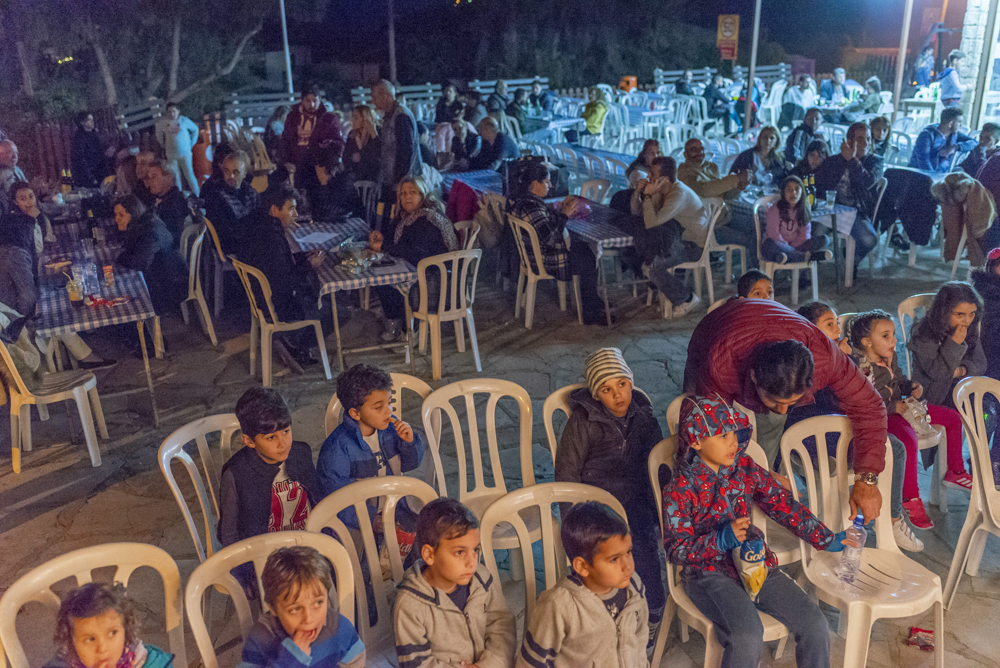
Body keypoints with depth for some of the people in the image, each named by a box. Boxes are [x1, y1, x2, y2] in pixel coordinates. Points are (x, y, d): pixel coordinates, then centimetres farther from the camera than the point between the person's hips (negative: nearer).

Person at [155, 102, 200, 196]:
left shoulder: (184, 120, -3)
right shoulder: (162, 122, -2)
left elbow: (195, 129, 12)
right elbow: (159, 134, 16)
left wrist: (191, 143, 10)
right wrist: (163, 145, 13)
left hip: (184, 153, -2)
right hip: (171, 154, 2)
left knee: (188, 174, -6)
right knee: (175, 176, 4)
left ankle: (197, 195, 2)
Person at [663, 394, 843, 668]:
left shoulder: (745, 467, 4)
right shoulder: (681, 488, -12)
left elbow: (783, 505, 9)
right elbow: (676, 550, -12)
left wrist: (827, 539, 6)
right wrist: (723, 540, -24)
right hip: (710, 573, -5)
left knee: (815, 625, -9)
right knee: (748, 638, -29)